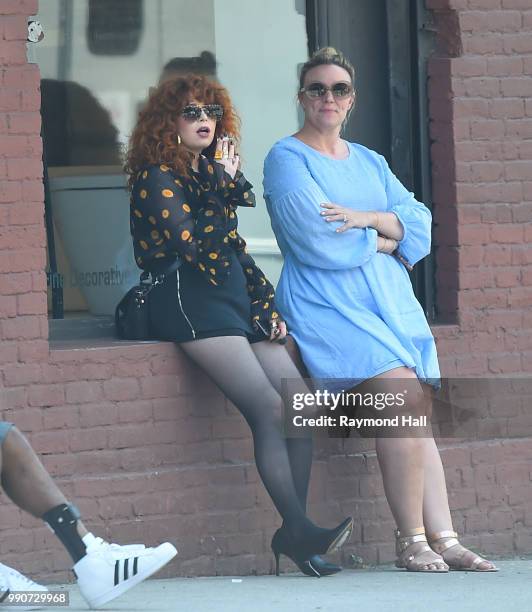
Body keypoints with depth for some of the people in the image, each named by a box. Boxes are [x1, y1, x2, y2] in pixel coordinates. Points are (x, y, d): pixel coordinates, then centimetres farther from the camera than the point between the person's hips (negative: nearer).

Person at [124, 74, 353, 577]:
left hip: (233, 298, 8)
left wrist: (266, 305, 13)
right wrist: (226, 189, -8)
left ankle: (293, 531, -10)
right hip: (189, 302, -8)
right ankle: (297, 527, -26)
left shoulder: (210, 173, 22)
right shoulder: (156, 177, -2)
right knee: (269, 407, -23)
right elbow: (197, 248, -14)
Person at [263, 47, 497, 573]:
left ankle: (442, 539, -12)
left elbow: (419, 221, 9)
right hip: (326, 304, -7)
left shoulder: (369, 162, 22)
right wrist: (386, 238, 1)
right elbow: (320, 244, -12)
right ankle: (411, 540, -20)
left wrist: (363, 219, -9)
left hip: (390, 299, 7)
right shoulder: (287, 159, 1)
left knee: (418, 416, -9)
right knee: (403, 393, -24)